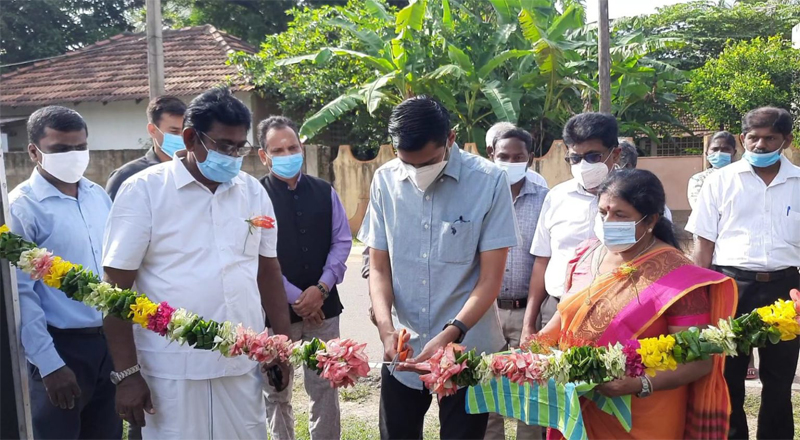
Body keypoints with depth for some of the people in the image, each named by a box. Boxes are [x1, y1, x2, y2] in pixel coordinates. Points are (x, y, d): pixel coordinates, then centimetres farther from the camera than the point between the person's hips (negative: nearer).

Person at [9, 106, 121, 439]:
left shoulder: (99, 196, 7)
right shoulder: (22, 206, -11)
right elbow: (20, 293, -13)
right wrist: (49, 365, -15)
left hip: (110, 340, 6)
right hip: (62, 346, -6)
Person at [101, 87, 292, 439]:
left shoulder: (254, 191, 7)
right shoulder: (143, 190, -6)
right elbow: (116, 287, -7)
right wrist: (126, 373, -9)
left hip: (243, 365, 4)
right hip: (172, 371, -4)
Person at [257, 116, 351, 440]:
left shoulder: (325, 192, 6)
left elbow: (342, 242, 5)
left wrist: (322, 288, -8)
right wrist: (295, 298, -10)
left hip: (323, 306, 3)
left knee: (325, 388, 9)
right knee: (276, 393, 10)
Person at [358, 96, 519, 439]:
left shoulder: (489, 181, -12)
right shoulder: (385, 180, -4)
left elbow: (491, 278, -11)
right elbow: (379, 267, 2)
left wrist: (449, 335, -22)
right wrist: (385, 327, -14)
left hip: (467, 349, -2)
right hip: (402, 348, 3)